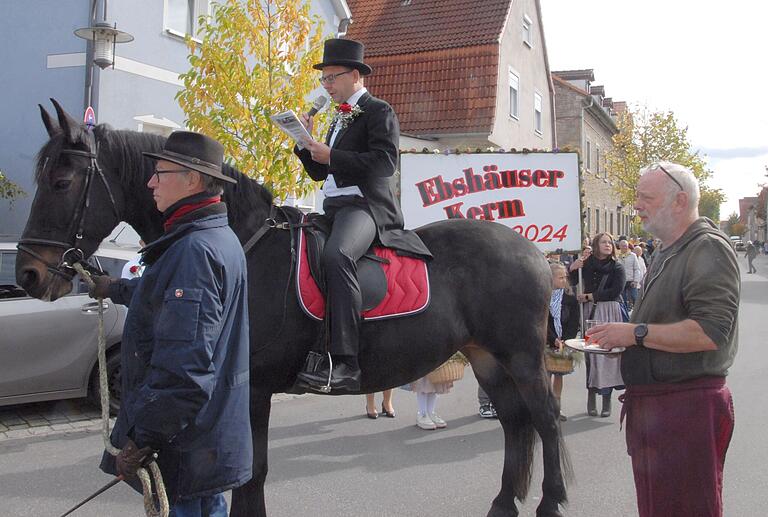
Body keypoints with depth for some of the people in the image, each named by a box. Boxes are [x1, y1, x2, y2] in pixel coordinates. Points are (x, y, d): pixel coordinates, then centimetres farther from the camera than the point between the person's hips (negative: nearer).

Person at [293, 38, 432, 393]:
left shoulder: (379, 112, 0)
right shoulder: (340, 119, 26)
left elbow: (384, 162, -16)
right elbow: (319, 172, 27)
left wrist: (331, 156, -14)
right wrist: (307, 142, 10)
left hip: (365, 205, -10)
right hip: (334, 208, 10)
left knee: (335, 255, -37)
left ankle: (344, 362, -43)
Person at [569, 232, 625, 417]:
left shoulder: (616, 267, 1)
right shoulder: (586, 263, 5)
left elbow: (616, 291, -10)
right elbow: (573, 282, 12)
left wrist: (591, 296, -9)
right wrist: (572, 268, -7)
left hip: (609, 312, -1)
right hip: (590, 312, 1)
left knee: (608, 352, -3)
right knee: (590, 352, 0)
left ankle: (607, 399, 4)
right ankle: (591, 396, 7)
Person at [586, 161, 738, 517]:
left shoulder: (709, 248, -13)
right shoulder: (664, 254, 18)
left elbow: (709, 332, -25)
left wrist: (635, 333, -18)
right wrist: (620, 338, 11)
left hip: (688, 404, -10)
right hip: (651, 404, 10)